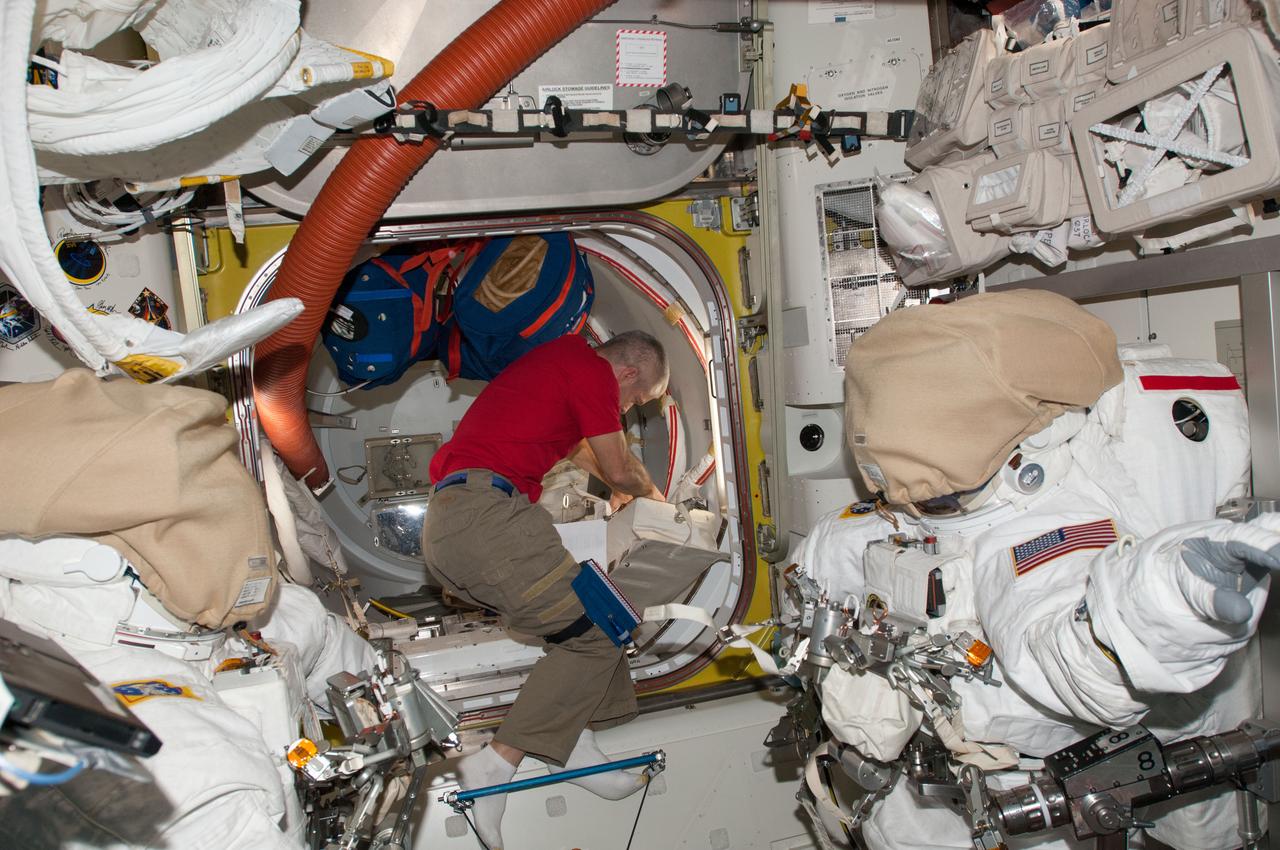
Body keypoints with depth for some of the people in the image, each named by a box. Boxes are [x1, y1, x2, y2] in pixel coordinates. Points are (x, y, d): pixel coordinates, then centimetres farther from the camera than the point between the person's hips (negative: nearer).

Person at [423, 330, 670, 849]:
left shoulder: (562, 358, 28)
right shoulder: (593, 369, -1)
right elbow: (620, 469, 5)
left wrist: (621, 487, 58)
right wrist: (649, 493, 27)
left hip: (442, 529, 10)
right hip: (484, 510, -10)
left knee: (581, 616, 15)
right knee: (597, 631, -7)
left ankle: (574, 745, 9)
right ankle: (496, 765, -9)